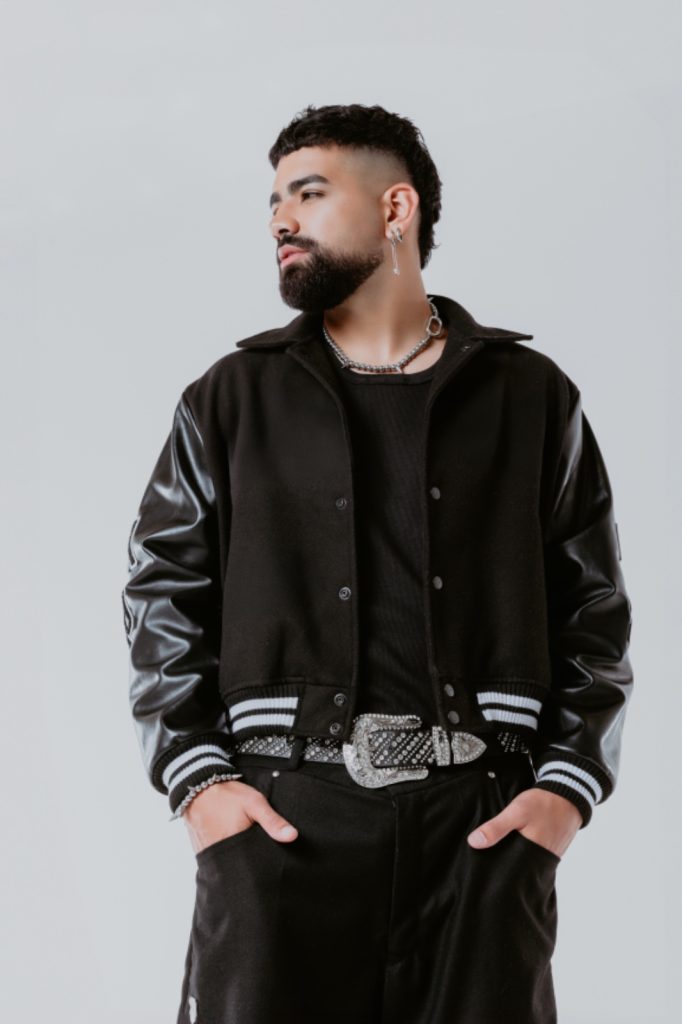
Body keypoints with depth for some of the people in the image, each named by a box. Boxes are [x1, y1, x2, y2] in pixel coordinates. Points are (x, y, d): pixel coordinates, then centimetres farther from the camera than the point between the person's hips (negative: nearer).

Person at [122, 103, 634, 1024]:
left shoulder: (531, 396, 10)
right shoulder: (232, 399, 11)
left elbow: (595, 608, 9)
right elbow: (163, 593, 9)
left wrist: (568, 786, -2)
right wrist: (195, 778, -2)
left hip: (484, 815, 0)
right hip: (282, 810, 0)